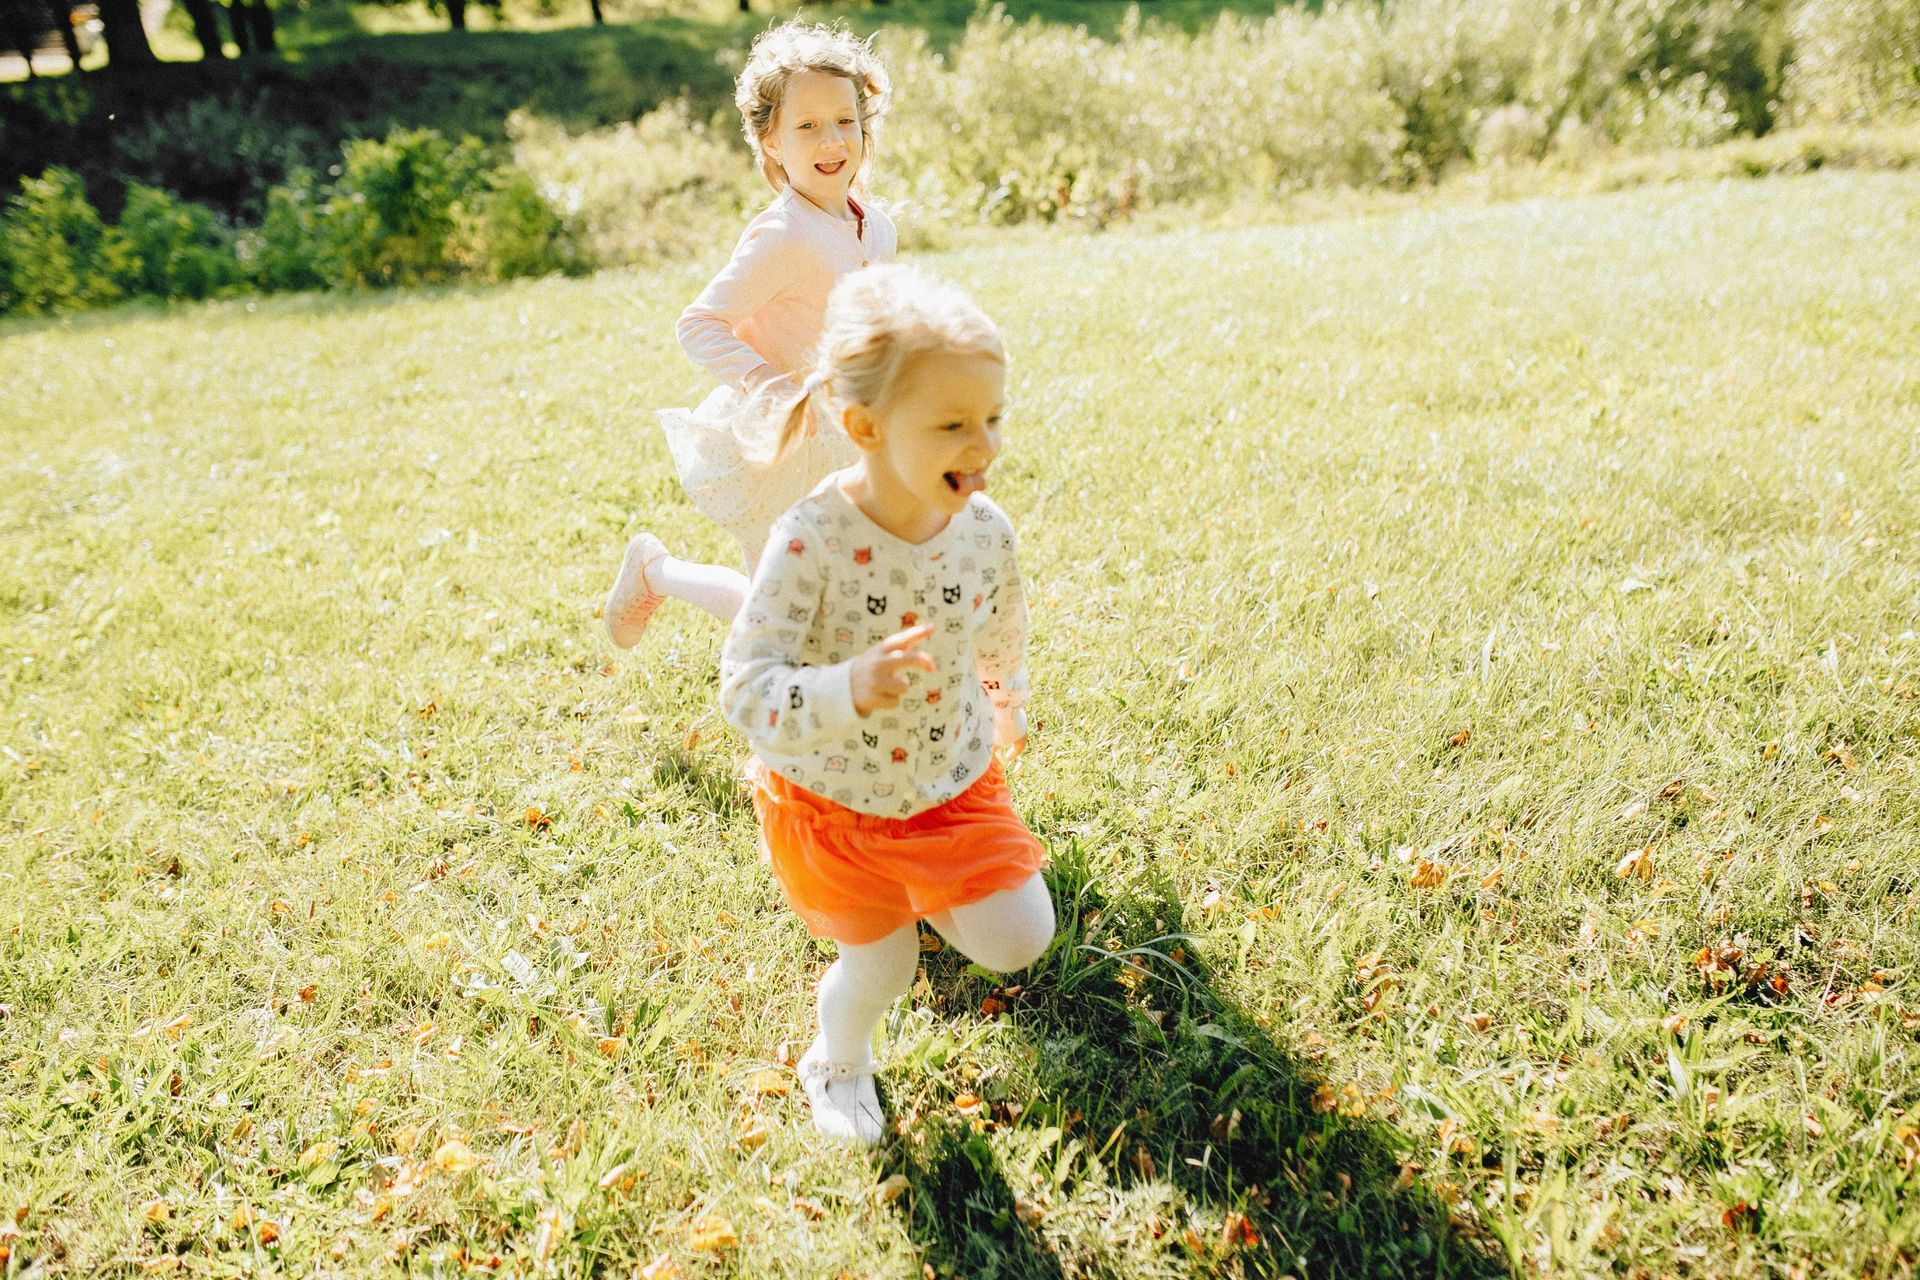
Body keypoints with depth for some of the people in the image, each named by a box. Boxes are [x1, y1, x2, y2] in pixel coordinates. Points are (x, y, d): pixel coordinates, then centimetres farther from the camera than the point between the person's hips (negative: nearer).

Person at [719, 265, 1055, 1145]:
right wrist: (849, 688, -51)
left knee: (1019, 943, -2)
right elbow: (745, 691, -33)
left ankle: (923, 895, 32)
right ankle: (837, 1068, 48)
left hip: (954, 783, 4)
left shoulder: (985, 530, -16)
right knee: (881, 965, 11)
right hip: (831, 799, -3)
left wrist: (1011, 711, 24)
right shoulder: (812, 541, -31)